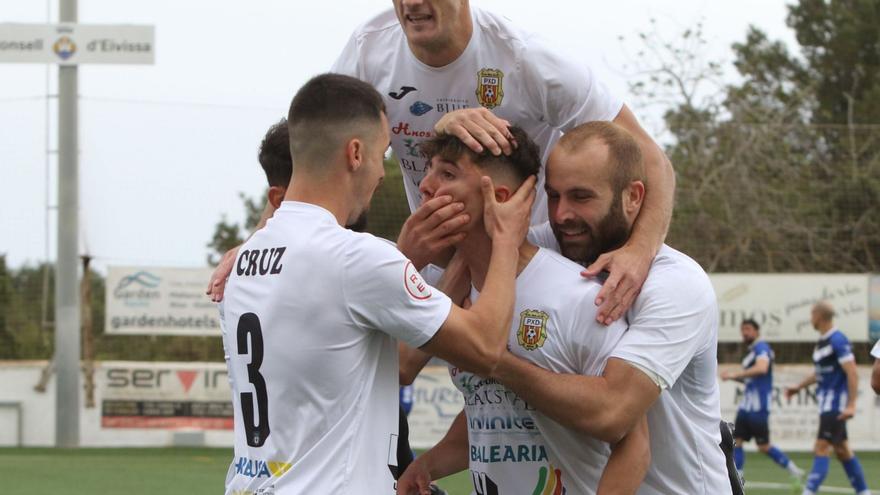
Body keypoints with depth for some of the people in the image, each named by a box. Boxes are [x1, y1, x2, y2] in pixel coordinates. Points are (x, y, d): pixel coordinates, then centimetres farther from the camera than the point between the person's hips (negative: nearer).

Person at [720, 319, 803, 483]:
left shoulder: (761, 347, -9)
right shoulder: (751, 351, 19)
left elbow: (762, 368, -28)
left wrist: (735, 374, -27)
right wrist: (734, 377, 9)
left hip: (758, 407, -9)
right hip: (746, 406, 9)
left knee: (764, 446, -6)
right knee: (737, 442, 2)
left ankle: (794, 471, 8)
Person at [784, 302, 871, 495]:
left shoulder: (838, 341, -16)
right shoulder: (822, 341, 12)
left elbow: (852, 373, -20)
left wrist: (851, 405, -24)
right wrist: (798, 387, 22)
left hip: (836, 404, -10)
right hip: (826, 403, 10)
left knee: (821, 449, -13)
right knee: (842, 450, 13)